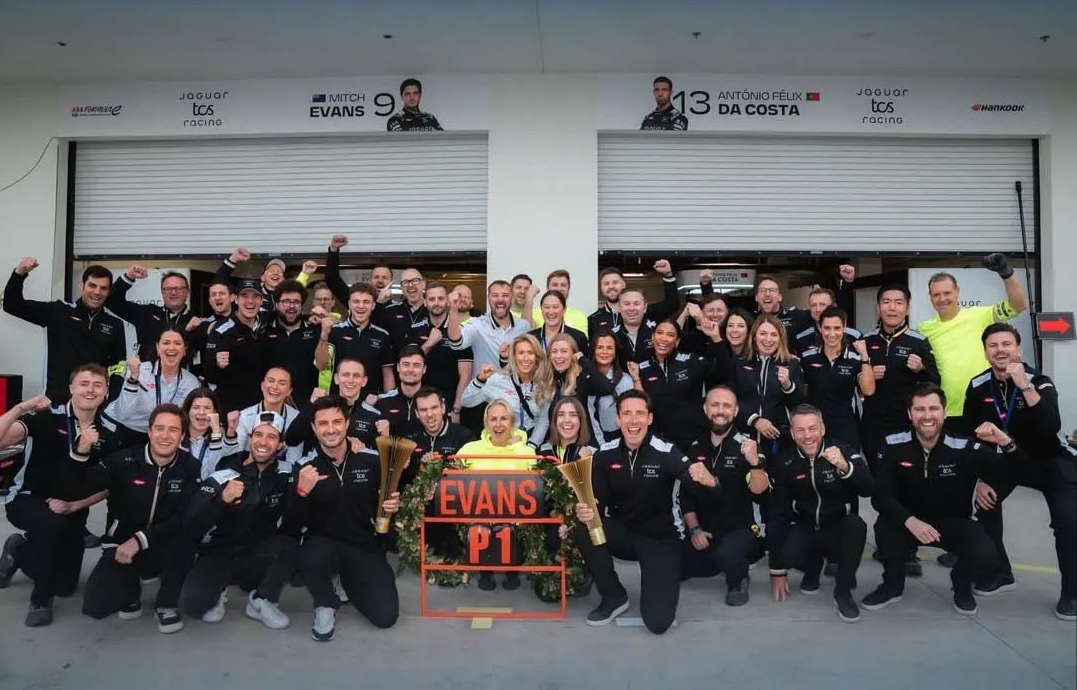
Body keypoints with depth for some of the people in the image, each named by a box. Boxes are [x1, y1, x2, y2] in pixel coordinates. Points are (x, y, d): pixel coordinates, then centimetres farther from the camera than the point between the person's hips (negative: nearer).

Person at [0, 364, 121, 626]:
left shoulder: (110, 433, -6)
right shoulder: (45, 417, -17)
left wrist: (74, 505, -13)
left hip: (72, 511, 4)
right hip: (26, 500, -4)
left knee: (65, 586, 8)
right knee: (52, 522, -39)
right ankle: (41, 599, -15)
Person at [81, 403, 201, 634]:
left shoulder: (190, 467, -10)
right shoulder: (123, 461, -11)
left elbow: (185, 519, -17)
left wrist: (140, 539, -27)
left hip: (165, 549, 0)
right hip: (121, 546, 0)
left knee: (180, 535, -34)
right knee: (95, 606, -21)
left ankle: (167, 604, -8)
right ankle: (131, 592, 18)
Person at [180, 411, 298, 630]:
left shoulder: (285, 476, -5)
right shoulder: (222, 477, -11)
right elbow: (192, 529, -18)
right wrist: (222, 499, -33)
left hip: (258, 558, 2)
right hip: (218, 557, -2)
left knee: (292, 543, -27)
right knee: (193, 602, -29)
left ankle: (261, 601, -6)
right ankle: (217, 592, 7)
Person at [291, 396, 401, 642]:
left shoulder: (371, 460, -7)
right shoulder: (305, 467, -8)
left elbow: (388, 495, 10)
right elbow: (295, 521, -10)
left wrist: (393, 504, -13)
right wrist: (301, 492, -29)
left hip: (364, 544, 1)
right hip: (323, 542, -1)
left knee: (386, 615, -7)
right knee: (312, 559, -37)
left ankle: (349, 580, 25)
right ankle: (326, 606, -1)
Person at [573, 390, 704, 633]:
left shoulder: (666, 453, -19)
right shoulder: (605, 455, -8)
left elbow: (692, 474, -38)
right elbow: (597, 503, -8)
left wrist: (702, 476, -63)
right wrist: (586, 512, -33)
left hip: (662, 538, -3)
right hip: (622, 534, 3)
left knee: (658, 621, -15)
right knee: (583, 531, -29)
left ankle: (661, 579, 21)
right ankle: (614, 597, -3)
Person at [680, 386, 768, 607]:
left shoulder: (747, 446, -11)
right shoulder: (695, 448, 2)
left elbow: (759, 492, -23)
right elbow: (686, 494, 8)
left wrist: (754, 462, -41)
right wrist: (694, 529, -4)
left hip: (741, 527, -5)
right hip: (704, 529, 5)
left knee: (725, 555, -34)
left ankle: (738, 580, 1)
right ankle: (716, 562, 26)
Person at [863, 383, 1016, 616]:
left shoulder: (965, 449, -21)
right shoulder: (893, 446, -18)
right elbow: (881, 496, -20)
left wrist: (1006, 443, -39)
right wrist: (910, 520, -37)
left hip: (955, 523, 0)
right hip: (908, 520, 0)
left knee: (985, 558, -28)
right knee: (884, 526, -32)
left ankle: (961, 585, 13)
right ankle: (893, 585, 1)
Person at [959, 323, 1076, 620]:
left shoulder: (1039, 382, -23)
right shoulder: (978, 387, -12)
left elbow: (1052, 428, -41)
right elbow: (967, 437, -4)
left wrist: (1025, 386, -47)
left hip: (1052, 461, -4)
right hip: (1008, 459, 4)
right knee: (985, 503, -11)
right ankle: (999, 573, 12)